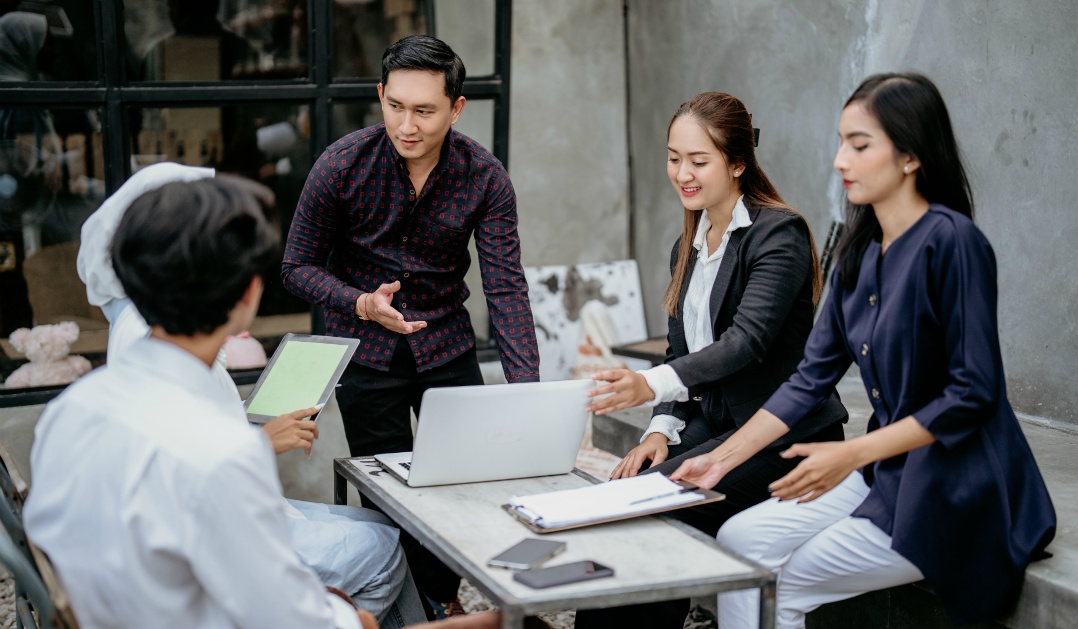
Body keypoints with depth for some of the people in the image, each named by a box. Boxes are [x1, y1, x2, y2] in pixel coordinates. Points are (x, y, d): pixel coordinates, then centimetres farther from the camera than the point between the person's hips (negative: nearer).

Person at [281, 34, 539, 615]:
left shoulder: (485, 177, -12)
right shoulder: (342, 165, -16)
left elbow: (506, 288, -14)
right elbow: (298, 266, -7)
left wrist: (527, 393, -24)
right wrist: (362, 304, -27)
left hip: (446, 345, 2)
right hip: (365, 349, -2)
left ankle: (445, 592, 31)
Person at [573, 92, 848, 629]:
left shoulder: (780, 234, -12)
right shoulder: (689, 247, 13)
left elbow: (748, 341, -26)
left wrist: (652, 385, -41)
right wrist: (662, 428, -4)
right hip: (714, 422, 7)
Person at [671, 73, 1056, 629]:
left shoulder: (951, 241, -18)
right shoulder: (861, 250, 7)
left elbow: (972, 394, -20)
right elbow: (813, 377, 6)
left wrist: (852, 454, -22)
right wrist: (722, 458, 0)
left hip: (954, 489, -7)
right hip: (883, 473, 7)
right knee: (738, 542, -4)